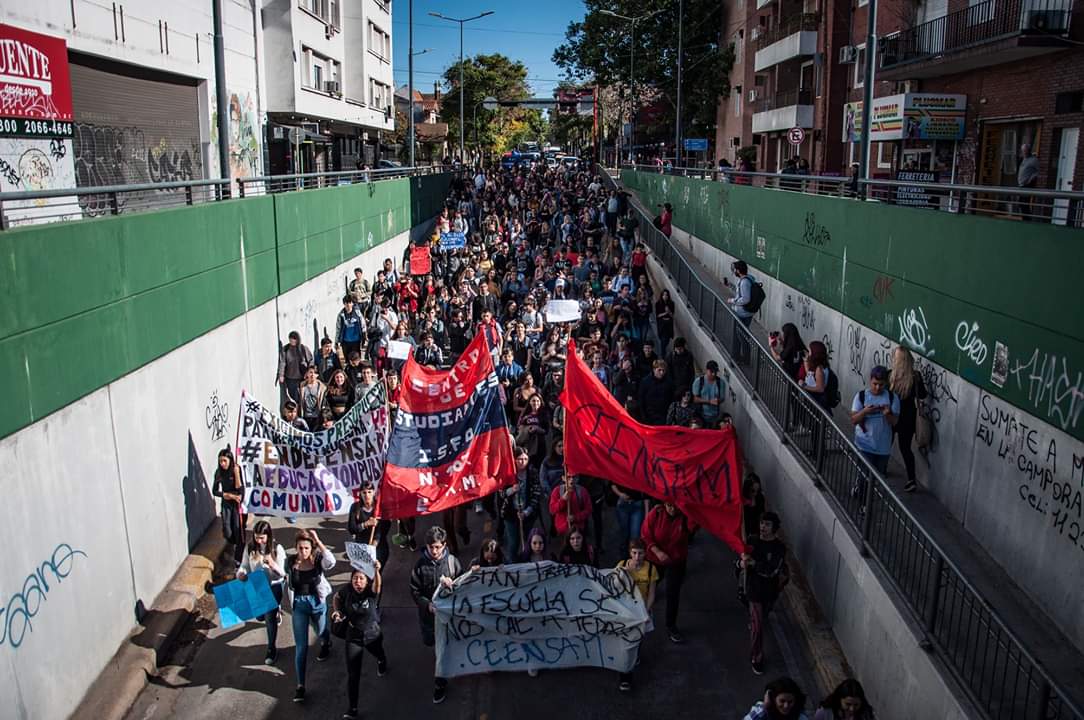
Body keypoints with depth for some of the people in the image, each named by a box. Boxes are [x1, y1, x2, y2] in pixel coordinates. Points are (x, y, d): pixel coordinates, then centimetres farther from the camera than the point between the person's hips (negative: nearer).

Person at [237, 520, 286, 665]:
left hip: (274, 587, -4)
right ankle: (274, 611, 56)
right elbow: (244, 565, -2)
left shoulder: (277, 549, -21)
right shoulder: (250, 548, -11)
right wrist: (240, 573, -25)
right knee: (260, 616, 20)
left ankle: (272, 649, 21)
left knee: (270, 618, 0)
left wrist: (272, 564, -38)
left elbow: (283, 573, -19)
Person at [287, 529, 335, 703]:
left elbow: (331, 562, -44)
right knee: (301, 646, -1)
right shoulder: (291, 561, -11)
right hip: (299, 605, 0)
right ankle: (300, 685, 8)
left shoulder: (318, 560, -19)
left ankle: (325, 645, 66)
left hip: (318, 603, 0)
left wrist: (318, 541, -41)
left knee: (321, 632, 28)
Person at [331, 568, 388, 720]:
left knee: (378, 655, 33)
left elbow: (377, 584, -53)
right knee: (353, 674, -3)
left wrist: (376, 571, -75)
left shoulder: (371, 591, -28)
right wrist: (336, 611, -16)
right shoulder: (347, 590, -21)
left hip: (372, 634, 0)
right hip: (353, 636, 0)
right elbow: (336, 597, 3)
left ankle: (382, 662, 70)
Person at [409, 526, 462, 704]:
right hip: (428, 613, 2)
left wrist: (452, 585, -27)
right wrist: (428, 605, -22)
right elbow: (415, 591, -8)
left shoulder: (452, 561, -14)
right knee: (430, 643, 23)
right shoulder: (421, 564, -14)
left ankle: (440, 684, 26)